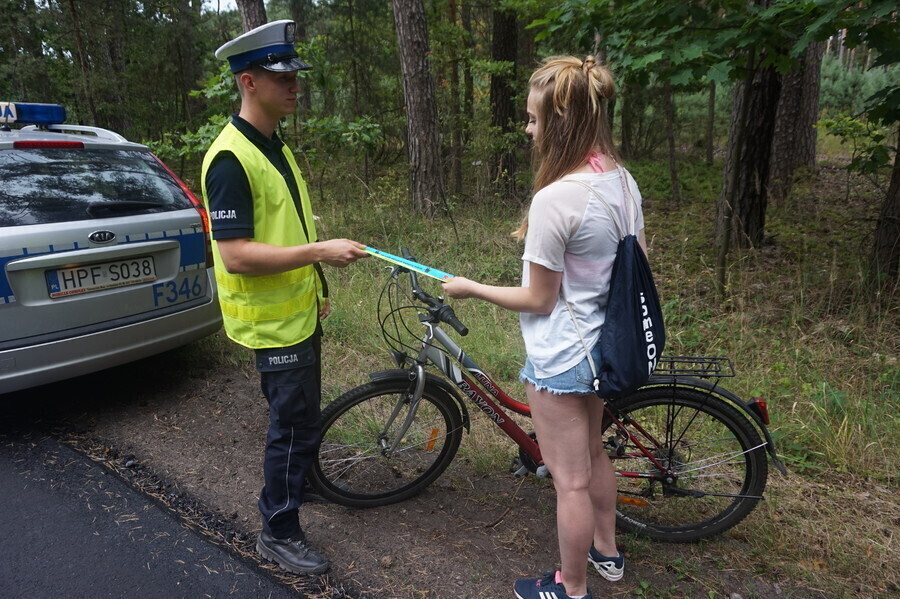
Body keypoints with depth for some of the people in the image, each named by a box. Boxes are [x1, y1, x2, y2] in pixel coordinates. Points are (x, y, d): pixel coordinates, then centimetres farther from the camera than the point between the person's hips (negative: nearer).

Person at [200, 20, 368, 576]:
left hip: (299, 312, 9)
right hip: (272, 321, -9)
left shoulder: (275, 147, 10)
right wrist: (319, 251, -28)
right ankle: (280, 532, 20)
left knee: (300, 416, 21)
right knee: (296, 423, 1)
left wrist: (315, 287, 19)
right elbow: (235, 255, -27)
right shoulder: (231, 158, -21)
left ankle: (286, 488, 43)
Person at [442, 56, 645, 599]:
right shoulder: (623, 180, 0)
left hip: (561, 356, -9)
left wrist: (471, 288, -7)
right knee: (593, 453, 28)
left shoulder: (555, 198, -26)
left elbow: (538, 299, -19)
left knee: (571, 480, 9)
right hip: (601, 345, 9)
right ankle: (607, 552, 49)